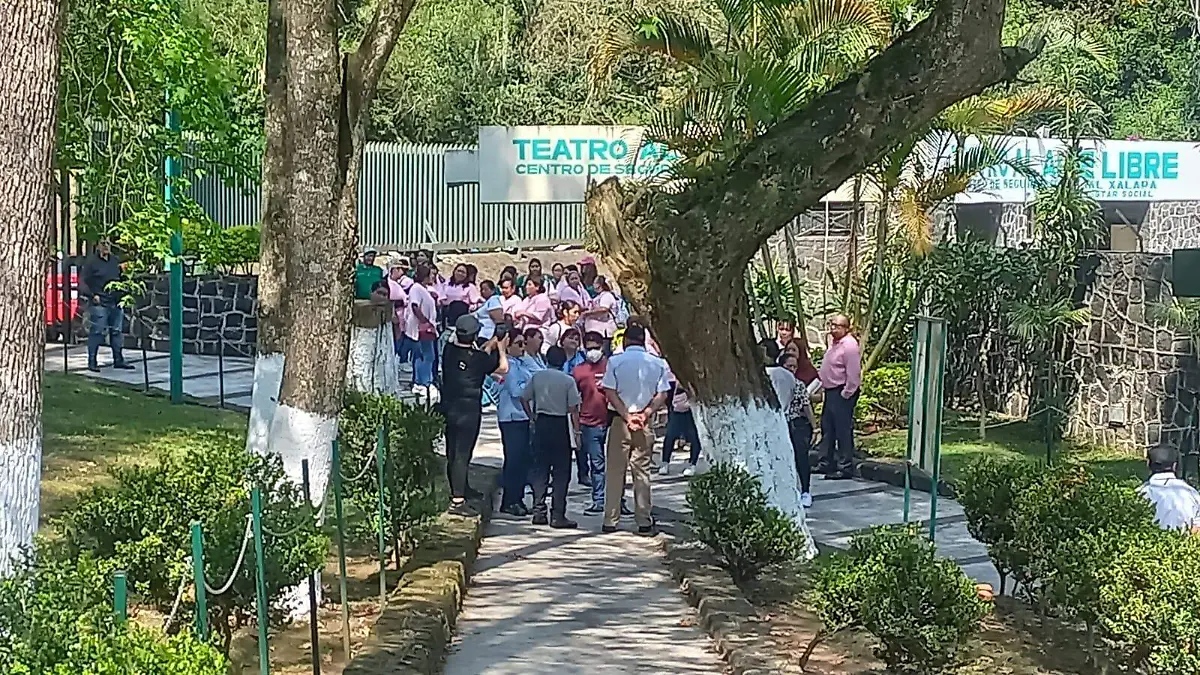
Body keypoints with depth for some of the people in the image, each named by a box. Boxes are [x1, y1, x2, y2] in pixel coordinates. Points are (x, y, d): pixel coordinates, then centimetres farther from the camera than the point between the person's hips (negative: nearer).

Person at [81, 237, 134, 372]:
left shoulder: (116, 260, 13)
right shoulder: (91, 261, -4)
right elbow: (83, 282, -6)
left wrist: (123, 294, 10)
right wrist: (92, 295, -17)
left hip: (116, 302, 6)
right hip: (99, 302, -6)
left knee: (117, 331, 10)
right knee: (96, 332, -5)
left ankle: (118, 360, 18)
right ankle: (92, 362, 2)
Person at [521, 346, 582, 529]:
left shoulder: (537, 377, 3)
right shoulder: (568, 381, -7)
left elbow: (524, 399, 6)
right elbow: (573, 409, -9)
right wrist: (577, 431, -2)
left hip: (541, 423, 4)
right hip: (560, 424, -4)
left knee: (540, 469, 11)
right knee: (561, 472, 2)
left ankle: (538, 512, 10)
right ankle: (557, 515, 0)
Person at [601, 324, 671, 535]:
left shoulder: (615, 361, -3)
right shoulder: (657, 363, 3)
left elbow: (610, 393, -8)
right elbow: (662, 395, -2)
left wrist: (627, 416, -9)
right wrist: (644, 414, -8)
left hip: (620, 421, -1)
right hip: (644, 423, 2)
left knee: (614, 471, 4)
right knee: (642, 471, 6)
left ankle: (610, 520, 4)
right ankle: (644, 522, 5)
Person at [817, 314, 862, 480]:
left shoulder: (849, 346, -17)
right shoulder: (833, 342, 14)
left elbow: (853, 374, -21)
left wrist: (845, 394, -19)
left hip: (842, 393, -10)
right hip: (830, 391, 11)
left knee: (843, 430, -7)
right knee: (827, 429, 16)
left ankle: (846, 467, -3)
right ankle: (826, 463, 27)